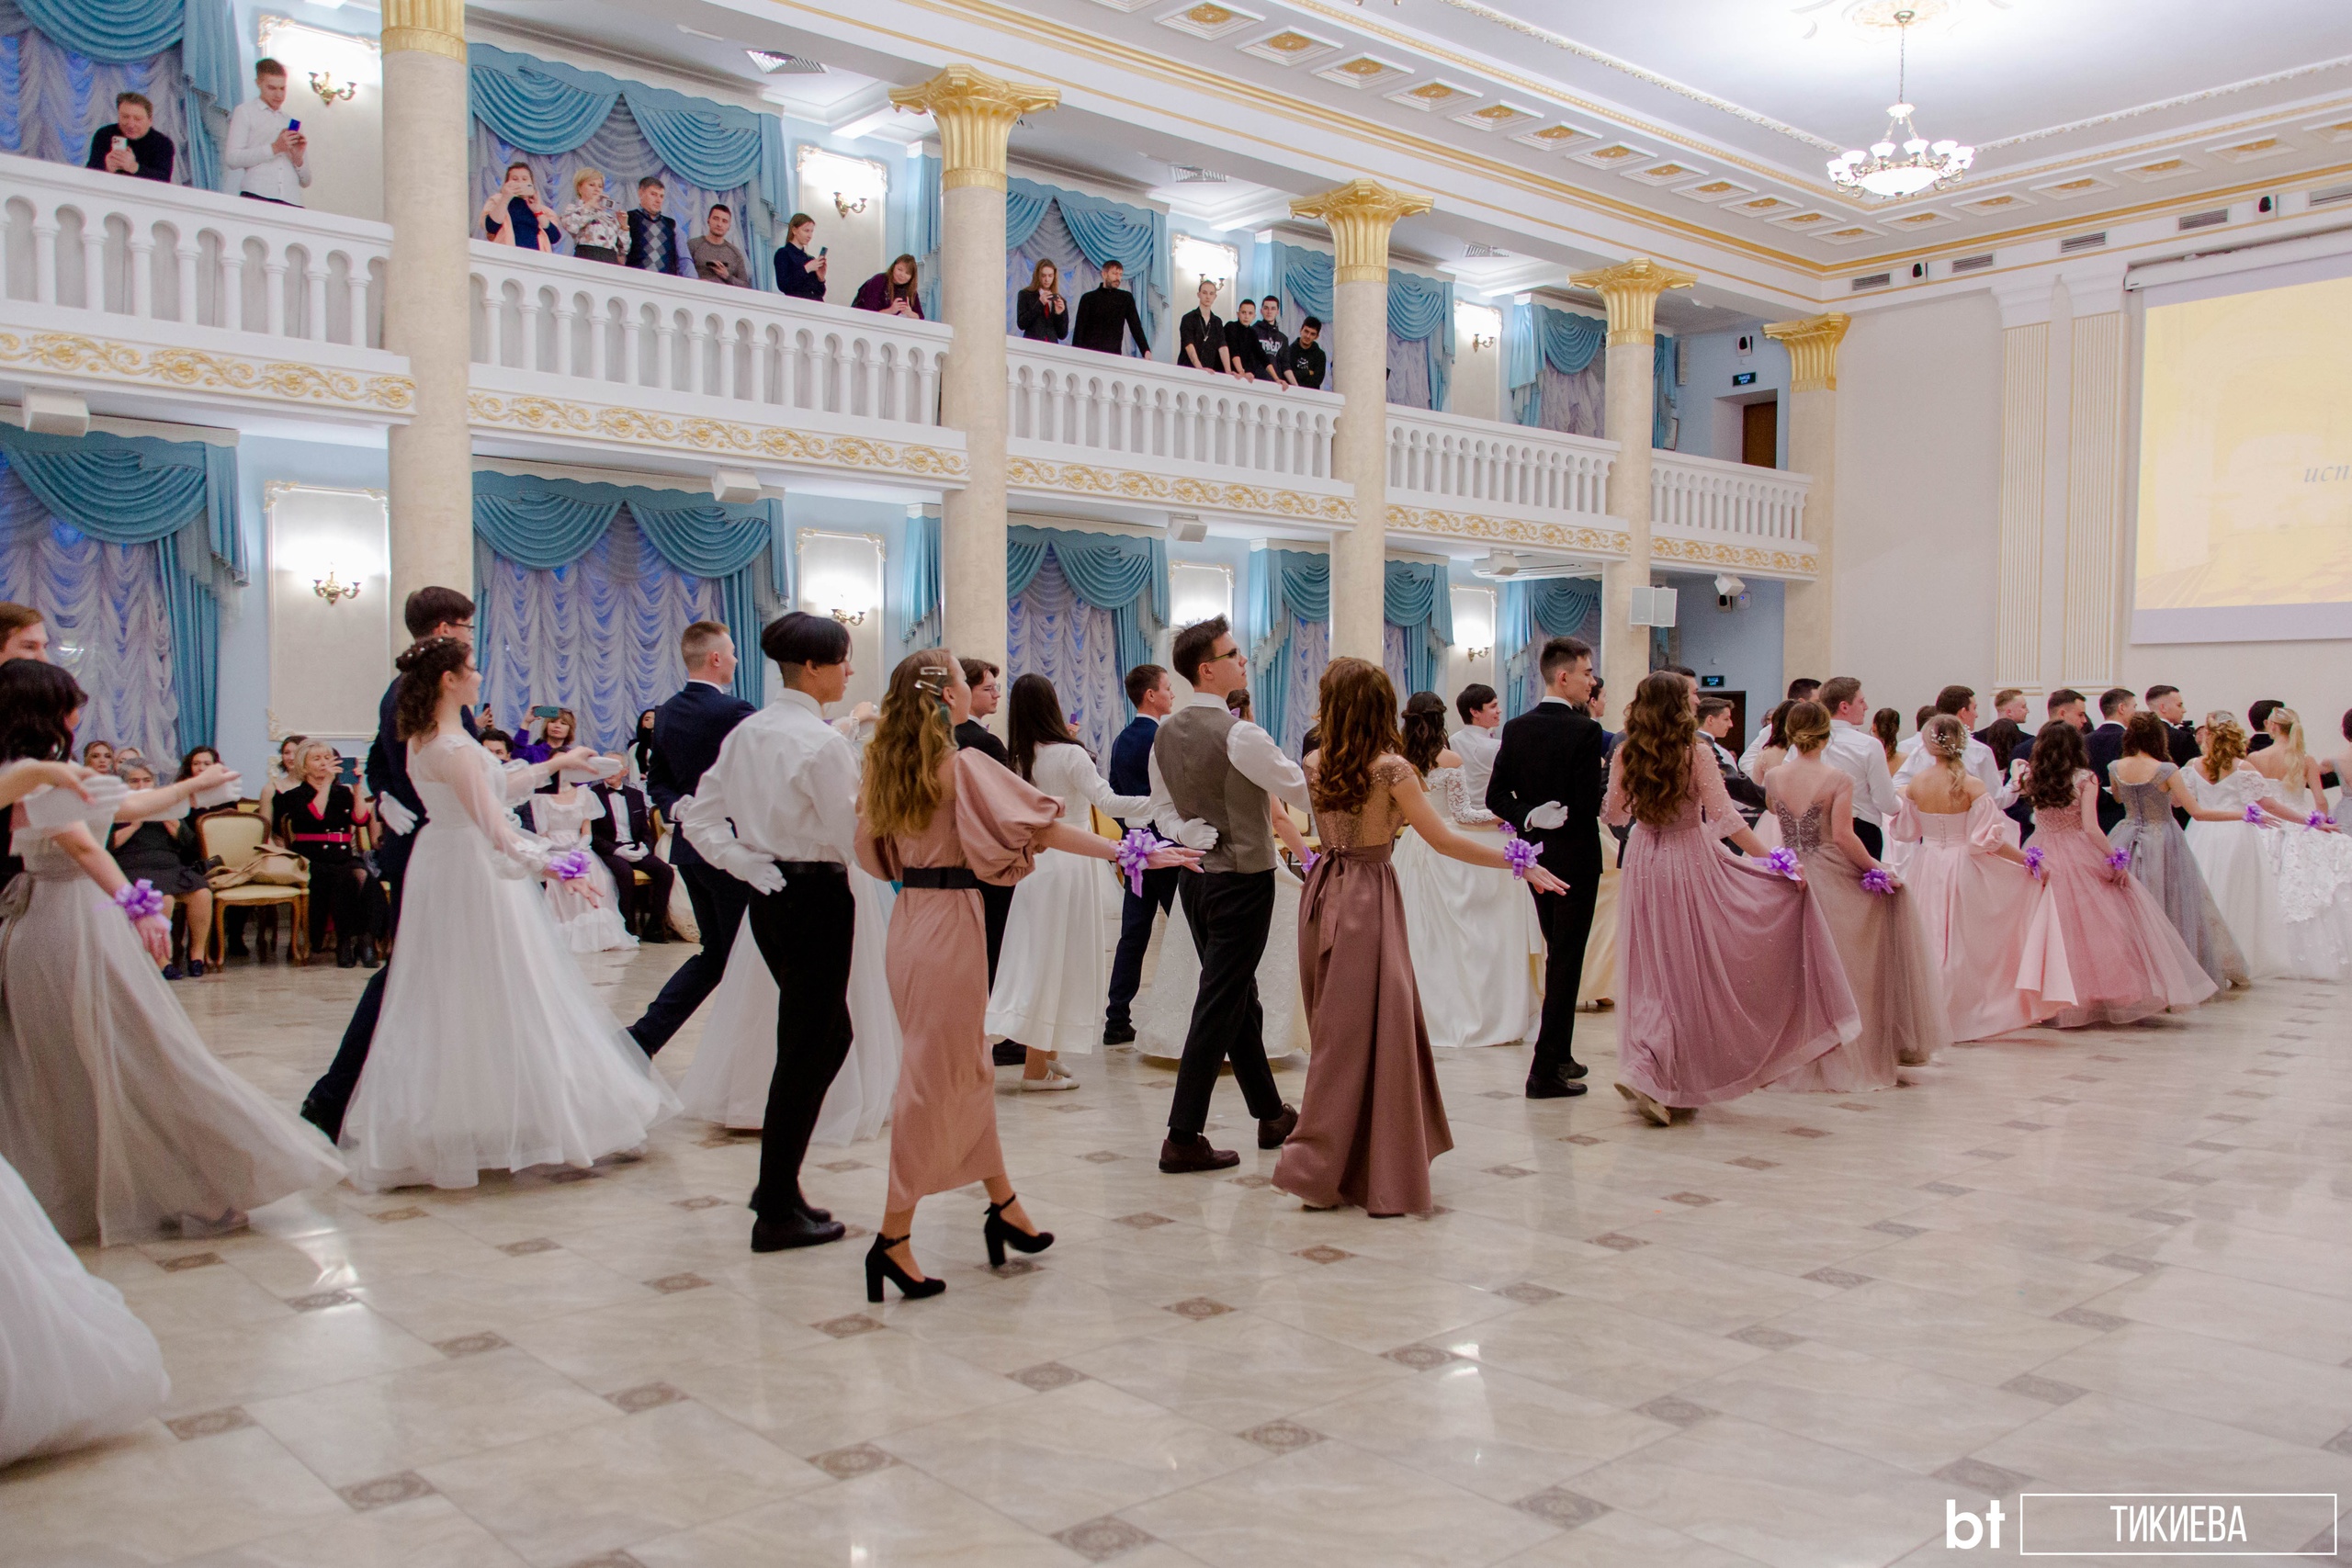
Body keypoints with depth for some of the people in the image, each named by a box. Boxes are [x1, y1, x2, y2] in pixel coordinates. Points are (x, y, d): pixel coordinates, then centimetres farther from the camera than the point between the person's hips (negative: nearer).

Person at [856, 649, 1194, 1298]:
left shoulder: (885, 766, 6)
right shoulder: (962, 765, -15)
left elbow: (871, 850, 19)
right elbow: (1045, 827, -19)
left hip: (909, 921, 8)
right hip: (950, 924, -8)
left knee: (968, 1071, 17)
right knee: (933, 1080, -1)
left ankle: (1003, 1207, 27)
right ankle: (894, 1238, 3)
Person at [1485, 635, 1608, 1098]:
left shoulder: (1516, 728, 2)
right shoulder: (1585, 731, -16)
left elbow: (1496, 795, -1)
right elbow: (1591, 804, -20)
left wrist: (1528, 818, -5)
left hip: (1536, 852, 7)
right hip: (1575, 856, -6)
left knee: (1558, 956, 20)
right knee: (1567, 961, -1)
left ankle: (1559, 1055, 29)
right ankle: (1546, 1070, -2)